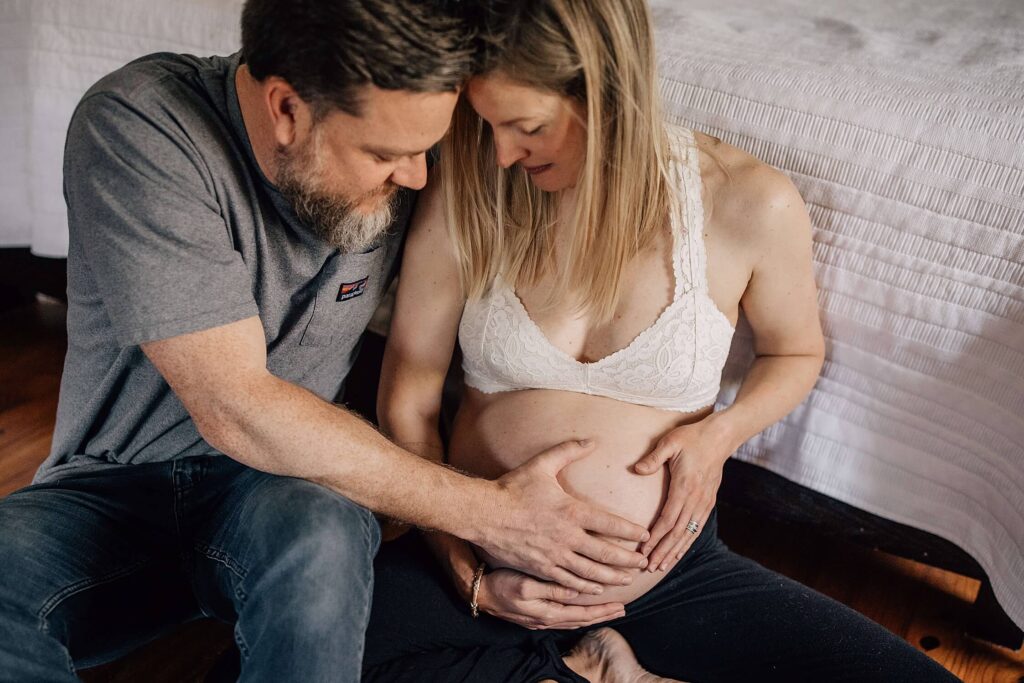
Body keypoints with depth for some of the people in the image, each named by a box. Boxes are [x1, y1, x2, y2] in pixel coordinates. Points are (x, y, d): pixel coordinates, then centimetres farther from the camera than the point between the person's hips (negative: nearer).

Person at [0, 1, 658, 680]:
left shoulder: (399, 170, -8)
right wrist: (484, 511, -23)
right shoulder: (137, 129, -22)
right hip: (115, 488, -1)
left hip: (290, 482, 2)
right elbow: (234, 409, -26)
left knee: (316, 532, -34)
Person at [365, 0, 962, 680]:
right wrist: (465, 572, -9)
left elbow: (796, 353, 12)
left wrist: (723, 431, -8)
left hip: (668, 575, 0)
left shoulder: (749, 203, -9)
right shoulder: (465, 195, -7)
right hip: (481, 570, 1)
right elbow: (407, 402, 0)